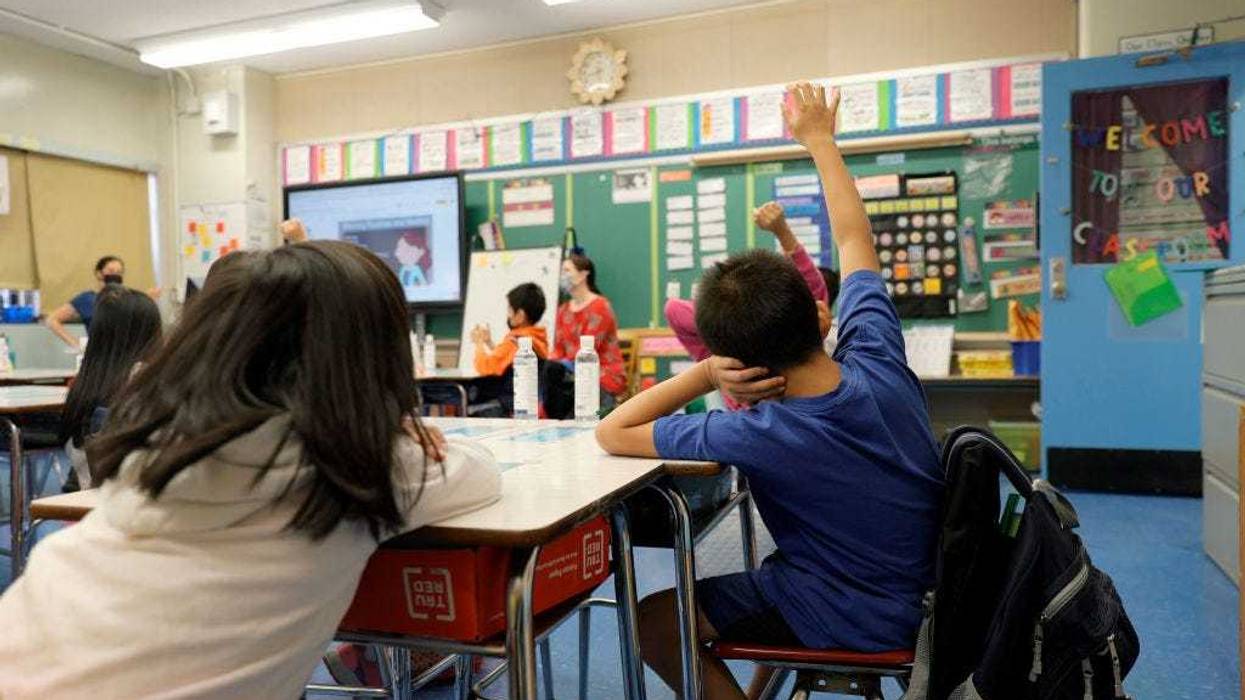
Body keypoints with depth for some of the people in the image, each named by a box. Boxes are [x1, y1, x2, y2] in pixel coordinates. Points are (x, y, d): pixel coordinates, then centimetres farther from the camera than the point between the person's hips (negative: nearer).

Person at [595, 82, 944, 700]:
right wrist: (820, 139, 11)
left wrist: (702, 375, -22)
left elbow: (612, 434, -22)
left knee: (654, 619, 2)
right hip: (922, 588, 7)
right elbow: (855, 240, 0)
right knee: (778, 573, 34)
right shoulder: (878, 362, -17)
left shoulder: (762, 436, -32)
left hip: (855, 618, -7)